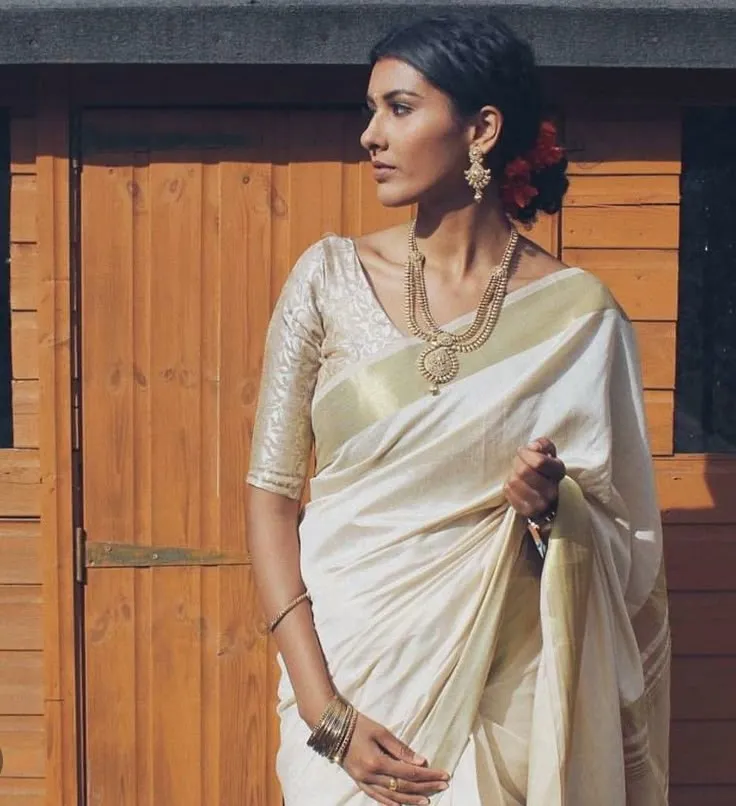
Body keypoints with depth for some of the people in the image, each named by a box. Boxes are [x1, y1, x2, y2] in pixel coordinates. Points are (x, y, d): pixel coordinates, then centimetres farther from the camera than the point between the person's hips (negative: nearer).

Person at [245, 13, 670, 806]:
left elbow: (624, 545, 1)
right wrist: (323, 710, -13)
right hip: (346, 682, 1)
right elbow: (271, 489, -6)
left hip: (498, 691, -1)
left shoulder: (578, 314, -8)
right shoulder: (331, 277, -5)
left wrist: (553, 507, -21)